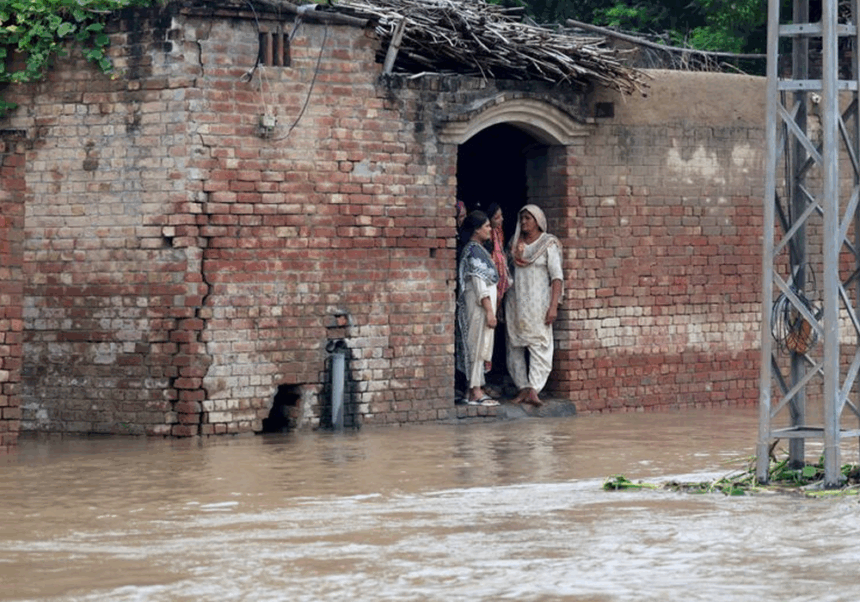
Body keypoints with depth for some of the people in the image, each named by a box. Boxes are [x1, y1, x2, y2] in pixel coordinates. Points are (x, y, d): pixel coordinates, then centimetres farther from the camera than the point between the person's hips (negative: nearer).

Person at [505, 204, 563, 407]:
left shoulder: (548, 244, -1)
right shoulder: (515, 243, 12)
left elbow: (557, 277, -6)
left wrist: (553, 306, -15)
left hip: (538, 302, -5)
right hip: (515, 302, 5)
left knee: (539, 345, -12)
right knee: (515, 345, 2)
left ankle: (533, 390, -20)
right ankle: (523, 388, 6)